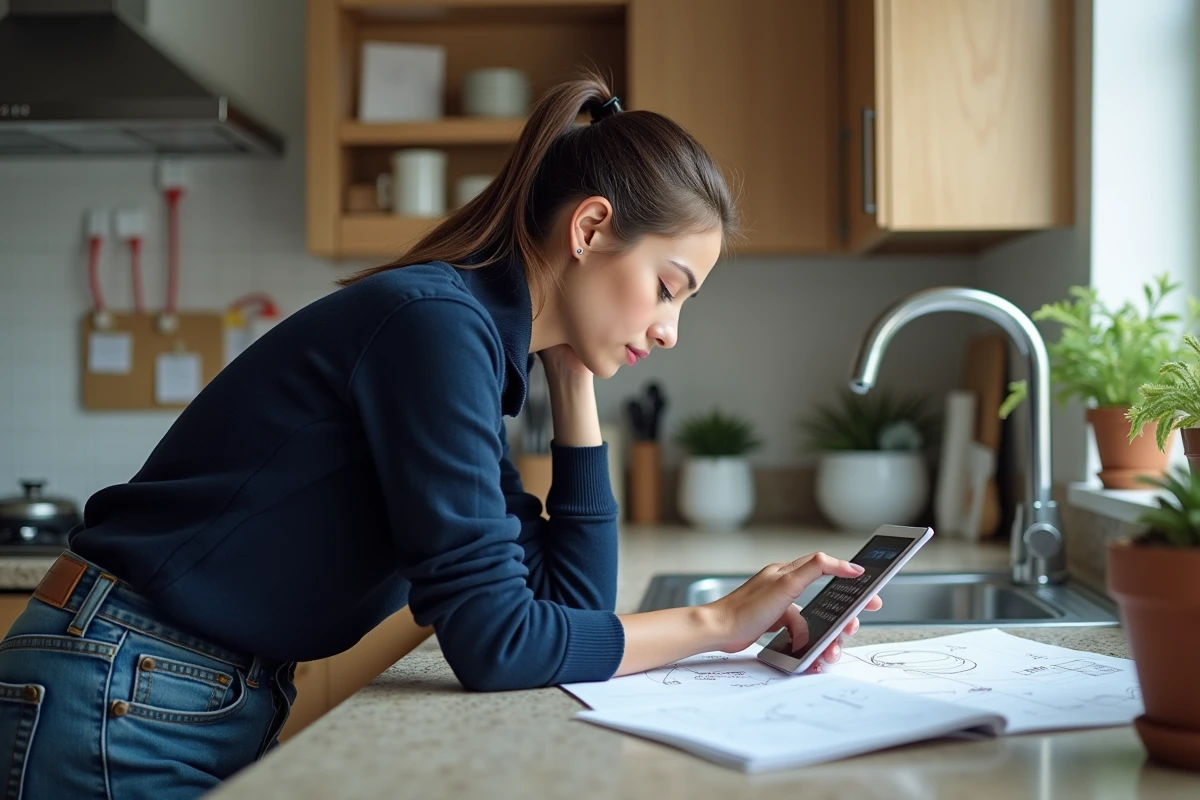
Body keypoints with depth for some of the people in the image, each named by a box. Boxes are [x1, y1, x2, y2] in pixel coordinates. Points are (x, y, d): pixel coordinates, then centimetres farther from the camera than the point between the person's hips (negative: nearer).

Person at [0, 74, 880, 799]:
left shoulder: (477, 342, 6)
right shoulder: (438, 320, -21)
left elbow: (575, 597, 6)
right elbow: (496, 641, -23)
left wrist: (575, 381, 2)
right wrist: (715, 623, -13)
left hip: (230, 705, 9)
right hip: (120, 705, -8)